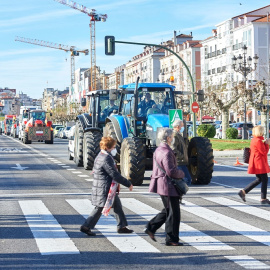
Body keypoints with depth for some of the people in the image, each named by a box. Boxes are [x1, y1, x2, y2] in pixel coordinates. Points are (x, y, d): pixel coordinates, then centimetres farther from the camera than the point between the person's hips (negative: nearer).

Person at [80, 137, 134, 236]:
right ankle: (86, 227, 7)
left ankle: (121, 227, 21)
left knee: (117, 205, 15)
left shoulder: (101, 156, 10)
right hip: (104, 189, -11)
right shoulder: (106, 159, -22)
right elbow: (115, 175, -22)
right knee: (99, 208, -1)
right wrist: (128, 184, -15)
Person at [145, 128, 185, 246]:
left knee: (168, 210, 21)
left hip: (161, 185, 10)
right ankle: (171, 239, 6)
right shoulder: (167, 152, -20)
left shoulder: (158, 150, 11)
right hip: (168, 186, -10)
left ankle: (151, 227, 18)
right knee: (173, 213, 0)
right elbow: (171, 171, -25)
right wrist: (182, 174, -6)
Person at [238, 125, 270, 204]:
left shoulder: (254, 140, 13)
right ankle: (263, 199, 1)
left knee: (259, 179, 16)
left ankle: (243, 192, 12)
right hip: (260, 163, -10)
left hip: (255, 162, 10)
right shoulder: (258, 141, -18)